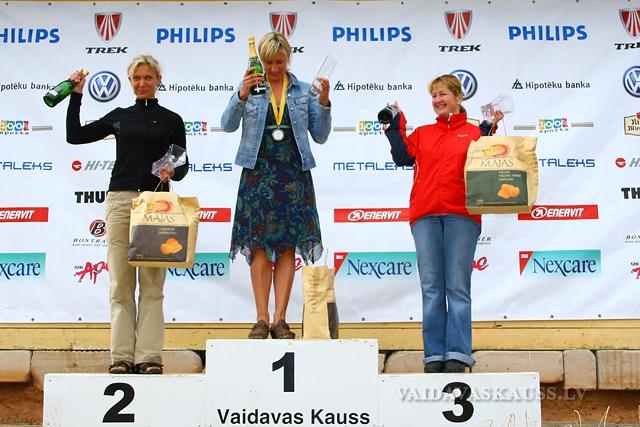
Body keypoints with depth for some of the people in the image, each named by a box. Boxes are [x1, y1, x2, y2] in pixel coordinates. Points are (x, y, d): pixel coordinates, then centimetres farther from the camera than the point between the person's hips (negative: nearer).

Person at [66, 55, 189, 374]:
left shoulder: (171, 120, 11)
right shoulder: (119, 116, 16)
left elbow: (183, 165, 8)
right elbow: (74, 136, 13)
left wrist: (173, 173, -13)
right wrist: (76, 95, 10)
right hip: (120, 200, 2)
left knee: (152, 285, -4)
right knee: (120, 284, 0)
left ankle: (150, 357, -2)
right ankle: (122, 356, 3)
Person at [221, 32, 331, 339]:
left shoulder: (304, 91, 10)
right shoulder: (249, 87, 7)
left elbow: (320, 136, 8)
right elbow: (228, 125, -6)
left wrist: (323, 103, -6)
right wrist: (243, 94, -21)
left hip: (294, 175, 1)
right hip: (258, 173, -1)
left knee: (287, 247, -1)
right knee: (260, 246, -3)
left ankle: (280, 320, 2)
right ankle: (261, 320, 0)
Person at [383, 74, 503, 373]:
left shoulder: (474, 132, 12)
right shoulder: (422, 133, 21)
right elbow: (403, 156, 5)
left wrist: (489, 131, -7)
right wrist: (395, 124, 4)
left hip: (461, 215, -3)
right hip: (425, 215, 3)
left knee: (458, 286, -5)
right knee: (431, 287, 0)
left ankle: (457, 355, -4)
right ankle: (434, 356, 2)